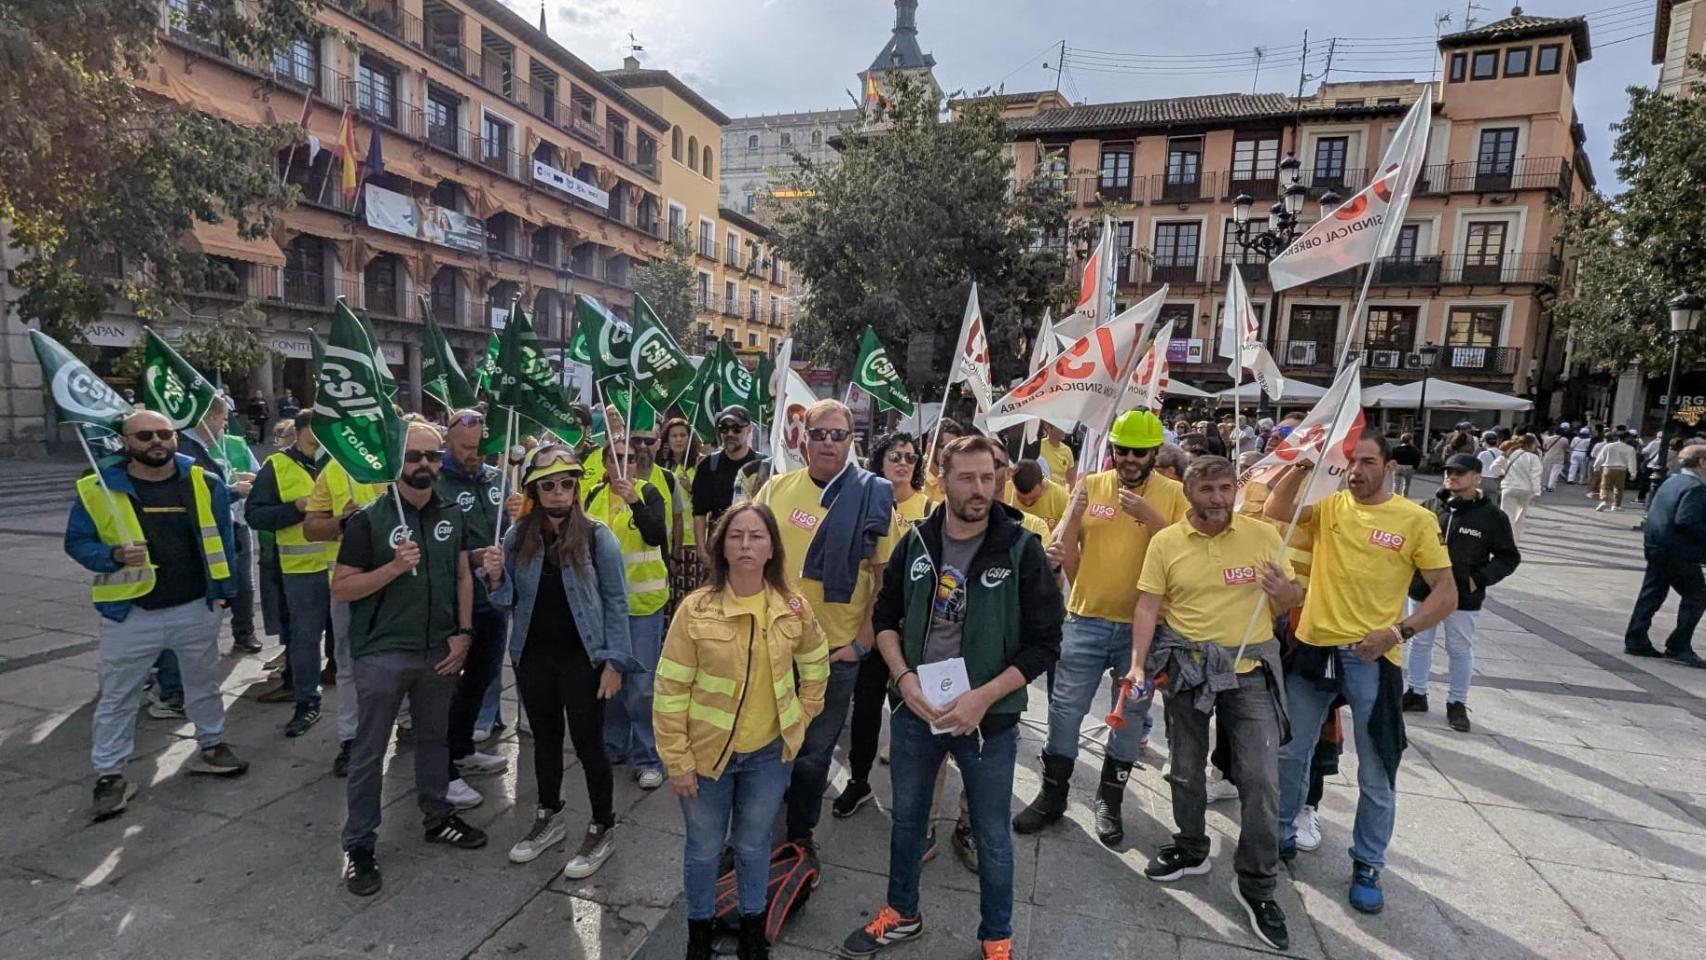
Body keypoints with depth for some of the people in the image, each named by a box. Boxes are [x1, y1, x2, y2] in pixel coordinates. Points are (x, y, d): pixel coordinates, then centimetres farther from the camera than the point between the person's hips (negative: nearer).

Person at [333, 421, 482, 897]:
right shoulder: (370, 518, -11)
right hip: (382, 653, -4)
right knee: (369, 750, 7)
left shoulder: (452, 515, 3)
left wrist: (463, 633, 0)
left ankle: (437, 816, 36)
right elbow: (340, 588, -10)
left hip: (439, 650, 4)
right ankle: (359, 844, 21)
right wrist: (394, 567, -24)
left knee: (434, 737, 19)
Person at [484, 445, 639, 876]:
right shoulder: (518, 536, -1)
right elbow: (510, 601, 6)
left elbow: (615, 601, -9)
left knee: (588, 742, 5)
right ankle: (549, 817, 39)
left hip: (581, 657, -4)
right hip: (532, 656, 4)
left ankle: (603, 829, 23)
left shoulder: (596, 535, -11)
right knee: (545, 738, 19)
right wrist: (495, 578, -16)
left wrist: (614, 661, -13)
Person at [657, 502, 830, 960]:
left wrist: (802, 716, 6)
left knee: (753, 845, 19)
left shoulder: (794, 608, -9)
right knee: (703, 848, 16)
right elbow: (670, 691, -12)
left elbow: (815, 664, 10)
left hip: (769, 752, 2)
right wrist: (677, 761, -11)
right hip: (707, 752, -1)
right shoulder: (696, 609, -17)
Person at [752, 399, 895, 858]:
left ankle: (801, 833, 36)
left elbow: (886, 575, -4)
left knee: (814, 752, 14)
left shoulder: (874, 496, -7)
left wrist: (864, 641, -7)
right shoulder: (776, 488, -2)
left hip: (837, 649, -2)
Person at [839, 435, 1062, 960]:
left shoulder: (1021, 549, -13)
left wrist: (984, 696, -19)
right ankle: (901, 913, 45)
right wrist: (904, 678, -9)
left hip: (989, 717, -3)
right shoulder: (916, 541, -4)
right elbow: (886, 616, 7)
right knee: (906, 818, 21)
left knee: (992, 836, 15)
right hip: (914, 709, 3)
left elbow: (1044, 642, -10)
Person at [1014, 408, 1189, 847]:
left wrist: (1149, 516, -23)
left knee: (1132, 715, 13)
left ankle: (1109, 800, 31)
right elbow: (1063, 547, 0)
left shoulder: (1174, 494, -3)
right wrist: (1073, 515, -22)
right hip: (1086, 619, 1)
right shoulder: (1091, 485, 0)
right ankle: (1052, 794, 24)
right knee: (1065, 709, 6)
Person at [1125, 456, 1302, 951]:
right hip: (1186, 667, 1)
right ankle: (1191, 848, 40)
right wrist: (1137, 663, -18)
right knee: (1186, 768, 16)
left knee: (1261, 778, -1)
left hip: (1251, 669, 0)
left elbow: (1289, 600, 5)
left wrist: (1286, 591, -19)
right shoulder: (1165, 542, -5)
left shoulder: (1263, 535, -3)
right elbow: (1148, 605, -7)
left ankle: (1256, 884, 17)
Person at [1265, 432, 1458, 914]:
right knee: (1290, 752, 15)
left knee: (1376, 773, 10)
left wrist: (1400, 630, -16)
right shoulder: (1329, 506, 2)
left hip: (1372, 657, -2)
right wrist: (1303, 465, -21)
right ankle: (1283, 835, 35)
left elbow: (1446, 593, -3)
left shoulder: (1416, 520, -4)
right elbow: (1275, 510, -14)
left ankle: (1367, 866, 29)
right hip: (1313, 648, 3)